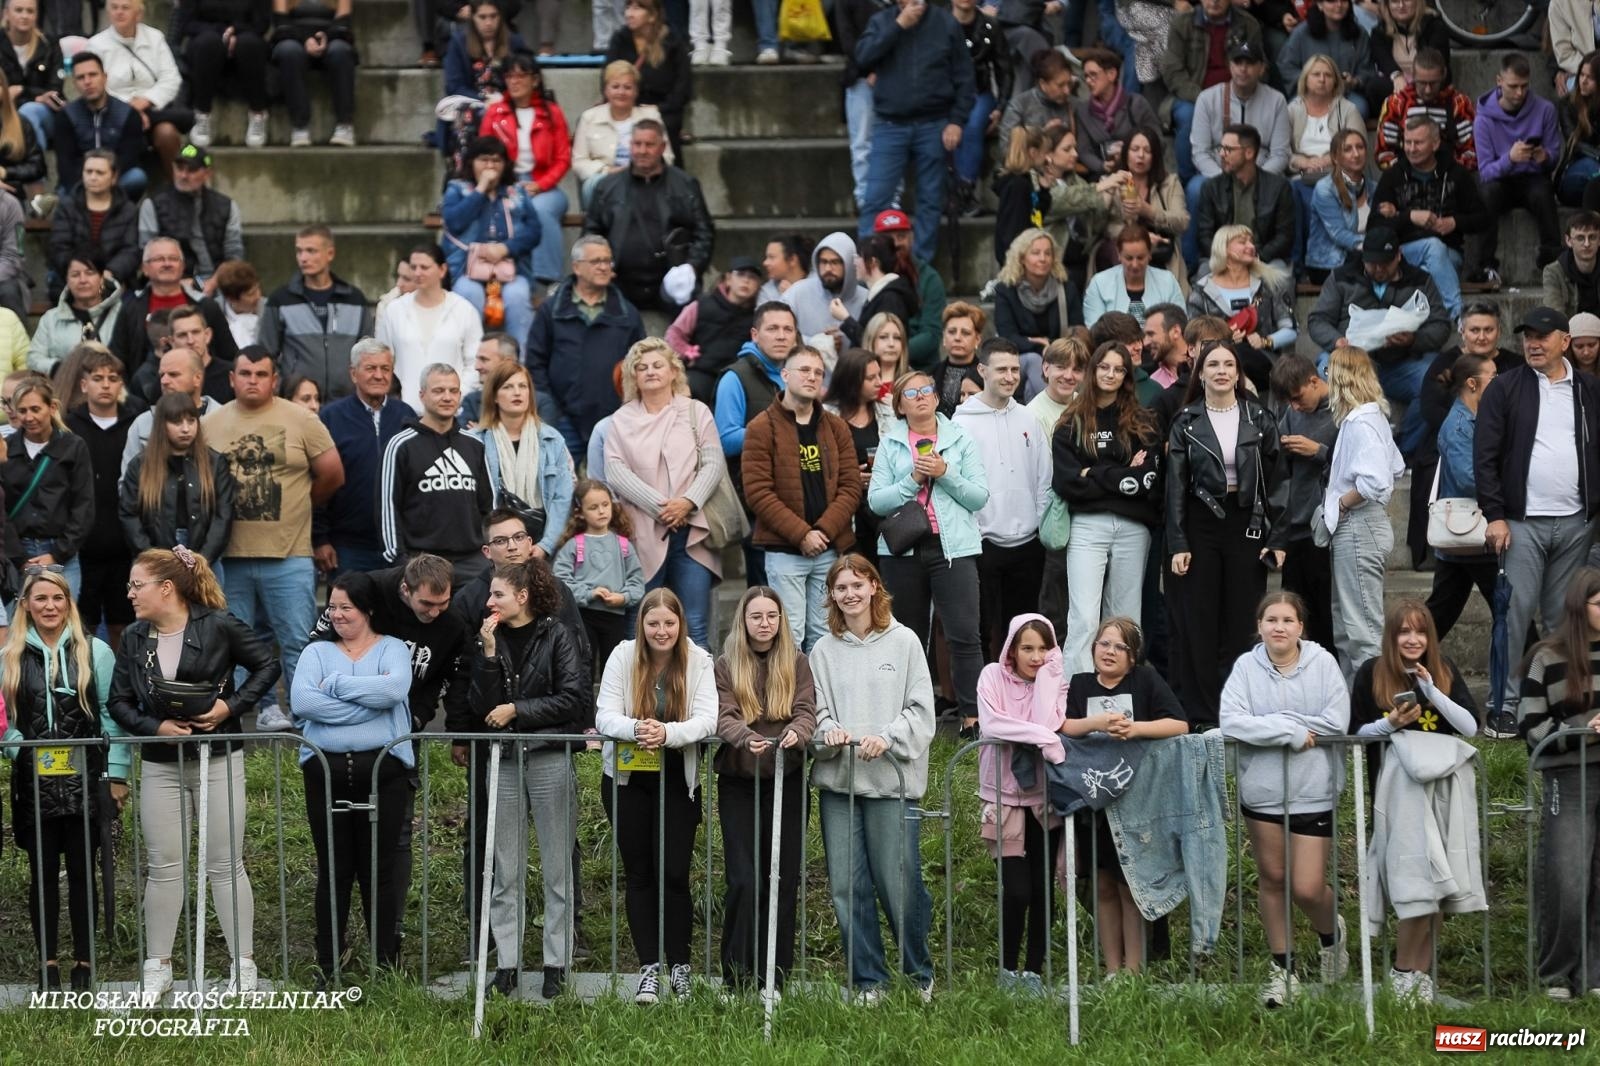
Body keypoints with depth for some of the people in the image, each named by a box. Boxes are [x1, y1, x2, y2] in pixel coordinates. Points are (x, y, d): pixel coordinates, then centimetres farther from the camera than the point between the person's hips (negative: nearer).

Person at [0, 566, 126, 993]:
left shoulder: (94, 652, 2)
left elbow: (112, 714, 1)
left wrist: (117, 774, -3)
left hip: (84, 777, -1)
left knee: (81, 870, 3)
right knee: (43, 872, 5)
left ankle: (83, 963, 10)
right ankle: (47, 962, 12)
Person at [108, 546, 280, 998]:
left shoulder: (218, 626, -9)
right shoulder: (134, 638, 3)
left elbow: (267, 666, -2)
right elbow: (119, 701, 6)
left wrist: (232, 706, -13)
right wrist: (155, 726, -11)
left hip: (218, 760, -4)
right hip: (160, 765, 4)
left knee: (225, 864, 0)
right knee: (163, 866, 5)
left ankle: (244, 966, 8)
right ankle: (157, 968, 13)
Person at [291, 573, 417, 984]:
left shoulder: (392, 649, 9)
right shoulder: (317, 652, 13)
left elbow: (395, 688, -14)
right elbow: (301, 700, -6)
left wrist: (335, 685, -8)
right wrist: (367, 703, -10)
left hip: (383, 769, -2)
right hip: (326, 770, 2)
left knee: (380, 867, 2)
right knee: (333, 868, 5)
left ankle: (387, 961, 10)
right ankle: (328, 964, 12)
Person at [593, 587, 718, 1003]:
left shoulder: (699, 661, -7)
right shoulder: (623, 657, -7)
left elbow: (707, 719, -17)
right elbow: (604, 717, -14)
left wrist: (667, 732, -35)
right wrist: (635, 728, -35)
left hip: (678, 778, -1)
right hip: (627, 777, 1)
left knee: (674, 874, -4)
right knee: (639, 873, 5)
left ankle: (679, 965, 9)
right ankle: (649, 968, 9)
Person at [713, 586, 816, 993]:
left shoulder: (797, 664, 8)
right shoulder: (726, 665, 5)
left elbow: (807, 711, -3)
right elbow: (723, 717, -8)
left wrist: (795, 733, -27)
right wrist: (746, 737, -30)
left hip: (787, 780, 2)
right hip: (739, 782, -2)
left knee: (783, 880, 3)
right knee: (745, 880, -10)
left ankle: (775, 978, 9)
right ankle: (737, 977, -3)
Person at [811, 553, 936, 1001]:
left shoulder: (904, 642, 4)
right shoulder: (824, 650, 11)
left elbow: (921, 711, 0)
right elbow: (816, 711, 10)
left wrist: (886, 738, -15)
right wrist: (827, 731, -11)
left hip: (891, 779, -3)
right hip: (837, 779, 3)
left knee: (899, 882, -5)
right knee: (846, 885, 1)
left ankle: (921, 972, 14)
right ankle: (868, 980, 11)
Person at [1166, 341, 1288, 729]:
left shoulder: (1258, 420, 5)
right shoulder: (1186, 423, 4)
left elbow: (1276, 480, 4)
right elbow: (1175, 486, 2)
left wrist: (1277, 539, -2)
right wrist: (1177, 544, -5)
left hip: (1247, 524, 0)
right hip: (1201, 524, 0)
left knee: (1242, 623, 1)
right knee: (1199, 623, 0)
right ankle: (1201, 715, 4)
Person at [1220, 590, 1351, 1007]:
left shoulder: (1322, 663, -6)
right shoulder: (1247, 667, -4)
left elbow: (1337, 721, -15)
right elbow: (1231, 722, -16)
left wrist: (1274, 723, -13)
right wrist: (1292, 731, -18)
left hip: (1313, 794, -2)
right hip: (1262, 790, 2)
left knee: (1307, 888, -4)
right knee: (1272, 879, 10)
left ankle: (1331, 932, 30)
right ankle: (1282, 969, 23)